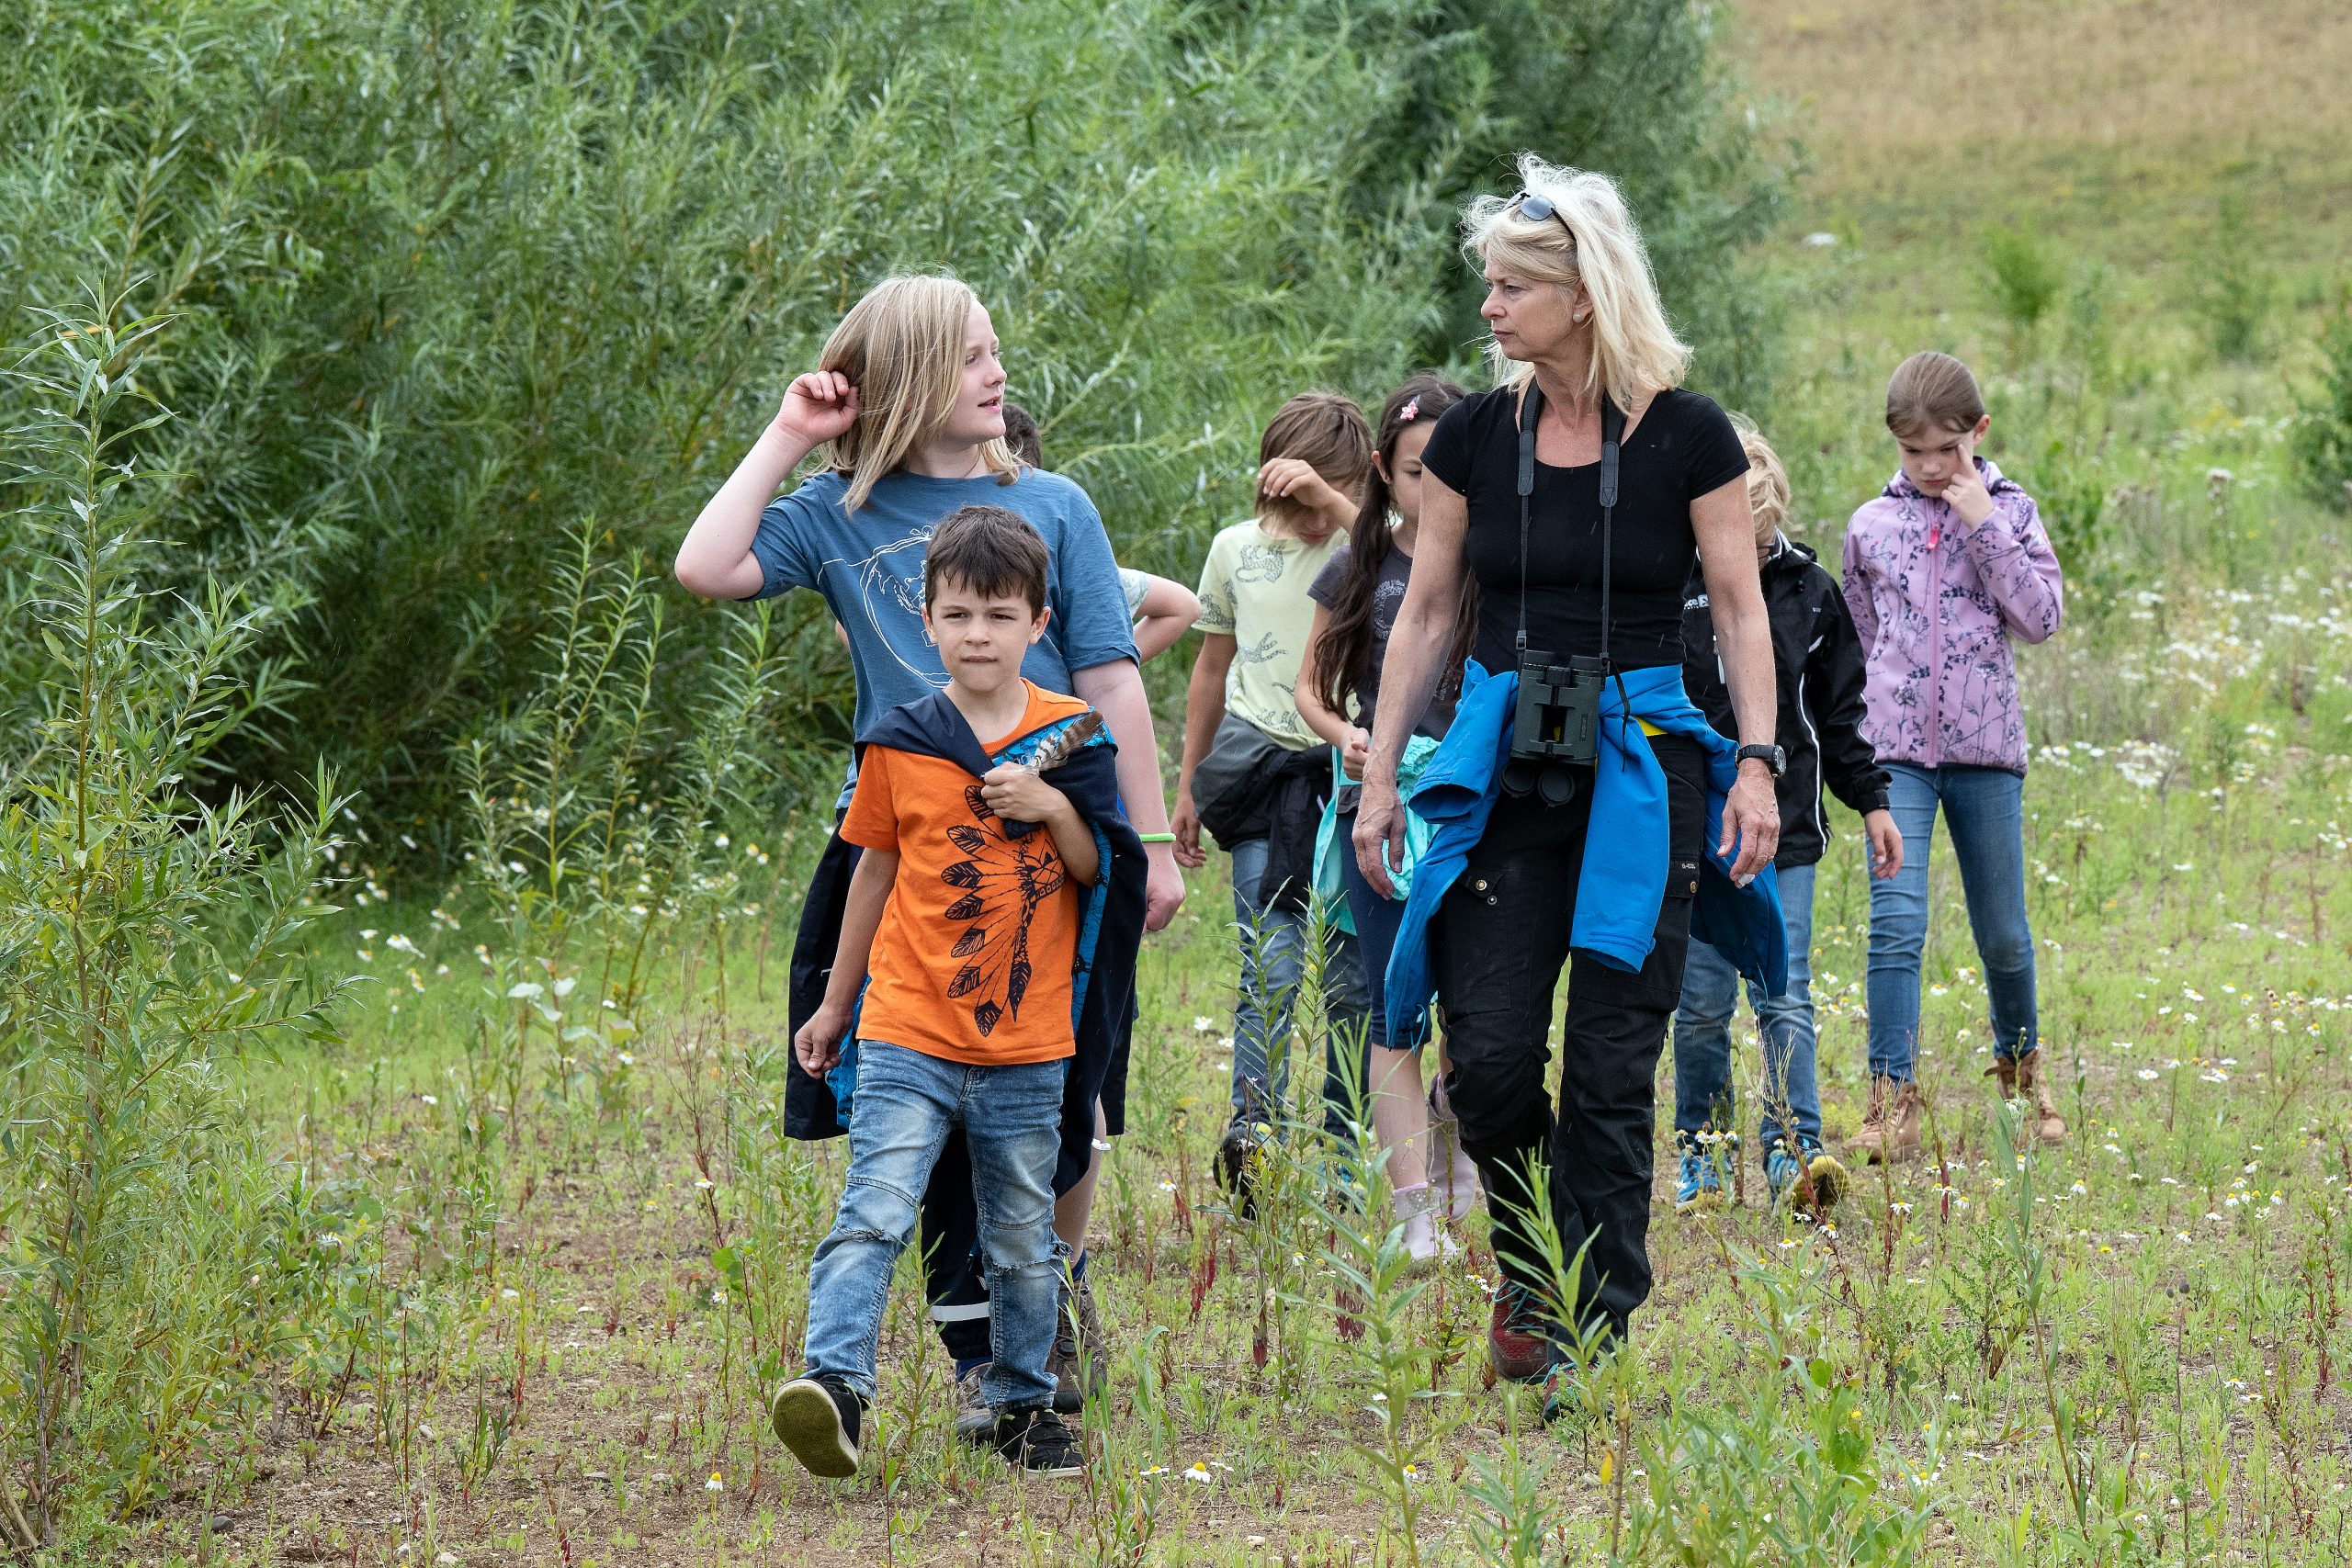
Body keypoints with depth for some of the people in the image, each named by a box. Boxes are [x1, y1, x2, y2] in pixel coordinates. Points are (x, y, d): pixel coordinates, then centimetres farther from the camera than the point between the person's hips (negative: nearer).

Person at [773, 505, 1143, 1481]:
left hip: (1028, 1045, 1)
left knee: (1024, 1241, 12)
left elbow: (1098, 872, 6)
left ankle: (1023, 1404, 25)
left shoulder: (1069, 737, 2)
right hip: (907, 1034, -1)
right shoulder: (899, 744, 1)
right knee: (872, 1215, -17)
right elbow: (876, 870, 12)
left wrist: (1052, 806, -14)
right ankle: (834, 1384, -24)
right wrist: (835, 1005, 18)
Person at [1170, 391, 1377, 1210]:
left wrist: (1331, 499, -26)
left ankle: (1346, 1150, 8)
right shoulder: (1236, 550, 11)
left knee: (1354, 973, 0)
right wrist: (1186, 785, 23)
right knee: (1271, 957, -14)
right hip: (1261, 766, 1)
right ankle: (1252, 1128, -25)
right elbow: (1213, 666, 22)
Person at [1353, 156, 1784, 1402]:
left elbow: (1739, 608, 0)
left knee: (1609, 1067, -3)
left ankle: (1587, 1338, 4)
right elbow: (1426, 613, 10)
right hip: (1504, 761, 2)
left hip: (1642, 761, -2)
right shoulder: (1476, 438, 5)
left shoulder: (1687, 437, -3)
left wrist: (1756, 761, -10)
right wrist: (1378, 775, 7)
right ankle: (1527, 1265, 19)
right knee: (1489, 1055, -7)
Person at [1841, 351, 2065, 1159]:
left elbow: (2041, 616, -10)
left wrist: (1983, 525, -13)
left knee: (2003, 932, 12)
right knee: (1896, 924, -14)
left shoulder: (2010, 511, 2)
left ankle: (2020, 1069, 35)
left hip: (1986, 752, 0)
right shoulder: (1870, 525, 6)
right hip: (1897, 751, 0)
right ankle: (1892, 1106, -15)